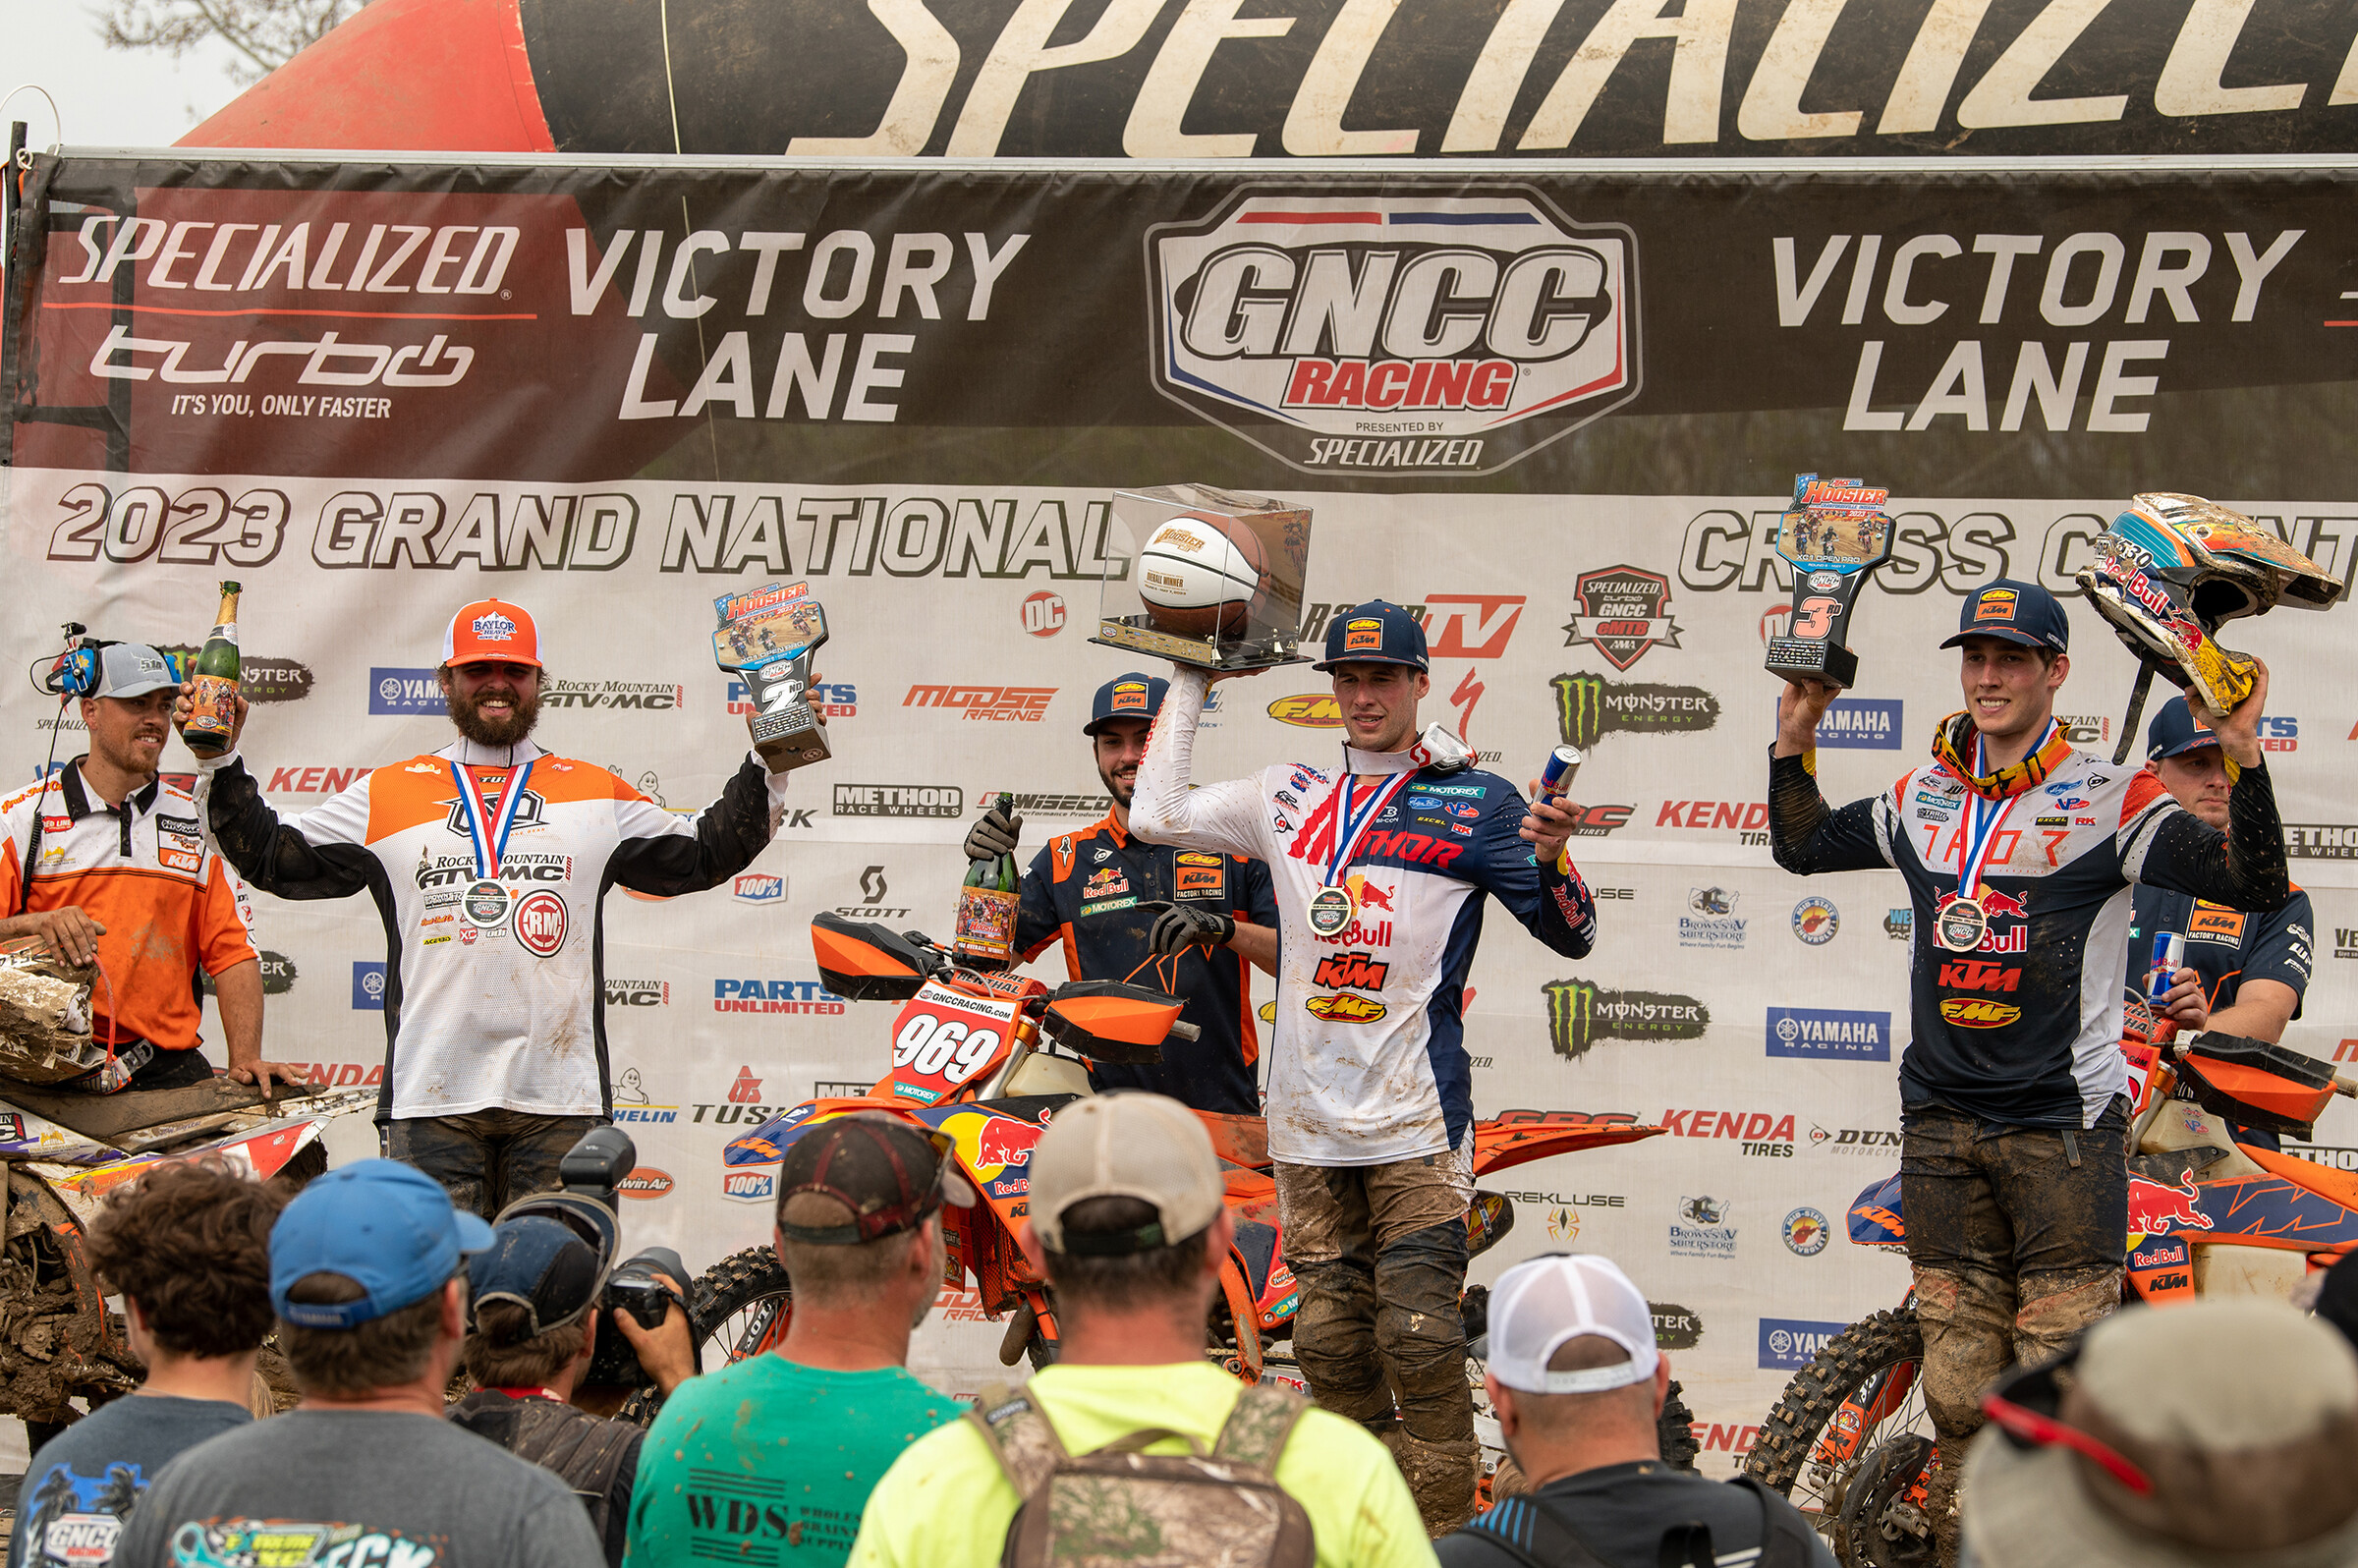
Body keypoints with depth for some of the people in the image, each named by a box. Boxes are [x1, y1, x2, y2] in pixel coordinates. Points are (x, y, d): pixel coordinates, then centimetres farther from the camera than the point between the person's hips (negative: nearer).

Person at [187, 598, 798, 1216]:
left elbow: (703, 854, 19)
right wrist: (222, 763, 6)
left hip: (559, 1096, 1)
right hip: (431, 1096, -1)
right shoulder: (388, 794, 13)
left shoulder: (598, 794, 15)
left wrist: (768, 768, 12)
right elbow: (273, 857, 14)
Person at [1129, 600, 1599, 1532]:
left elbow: (1572, 936, -1)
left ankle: (1443, 1537, -8)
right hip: (1307, 1120, 5)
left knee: (1419, 1339, -13)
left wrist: (1551, 862, -22)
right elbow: (1155, 815, 16)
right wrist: (1190, 680, 17)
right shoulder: (1289, 798, 14)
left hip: (1415, 1114, -4)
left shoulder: (1474, 803, 1)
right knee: (1331, 1342, 7)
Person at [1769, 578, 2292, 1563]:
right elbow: (1802, 846, 27)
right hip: (1940, 1128, 5)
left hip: (2062, 1122, -5)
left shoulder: (2110, 801, -4)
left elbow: (2257, 885, -10)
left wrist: (2244, 759, -21)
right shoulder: (1921, 799, 12)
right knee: (1959, 1389, 8)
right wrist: (1795, 741, 16)